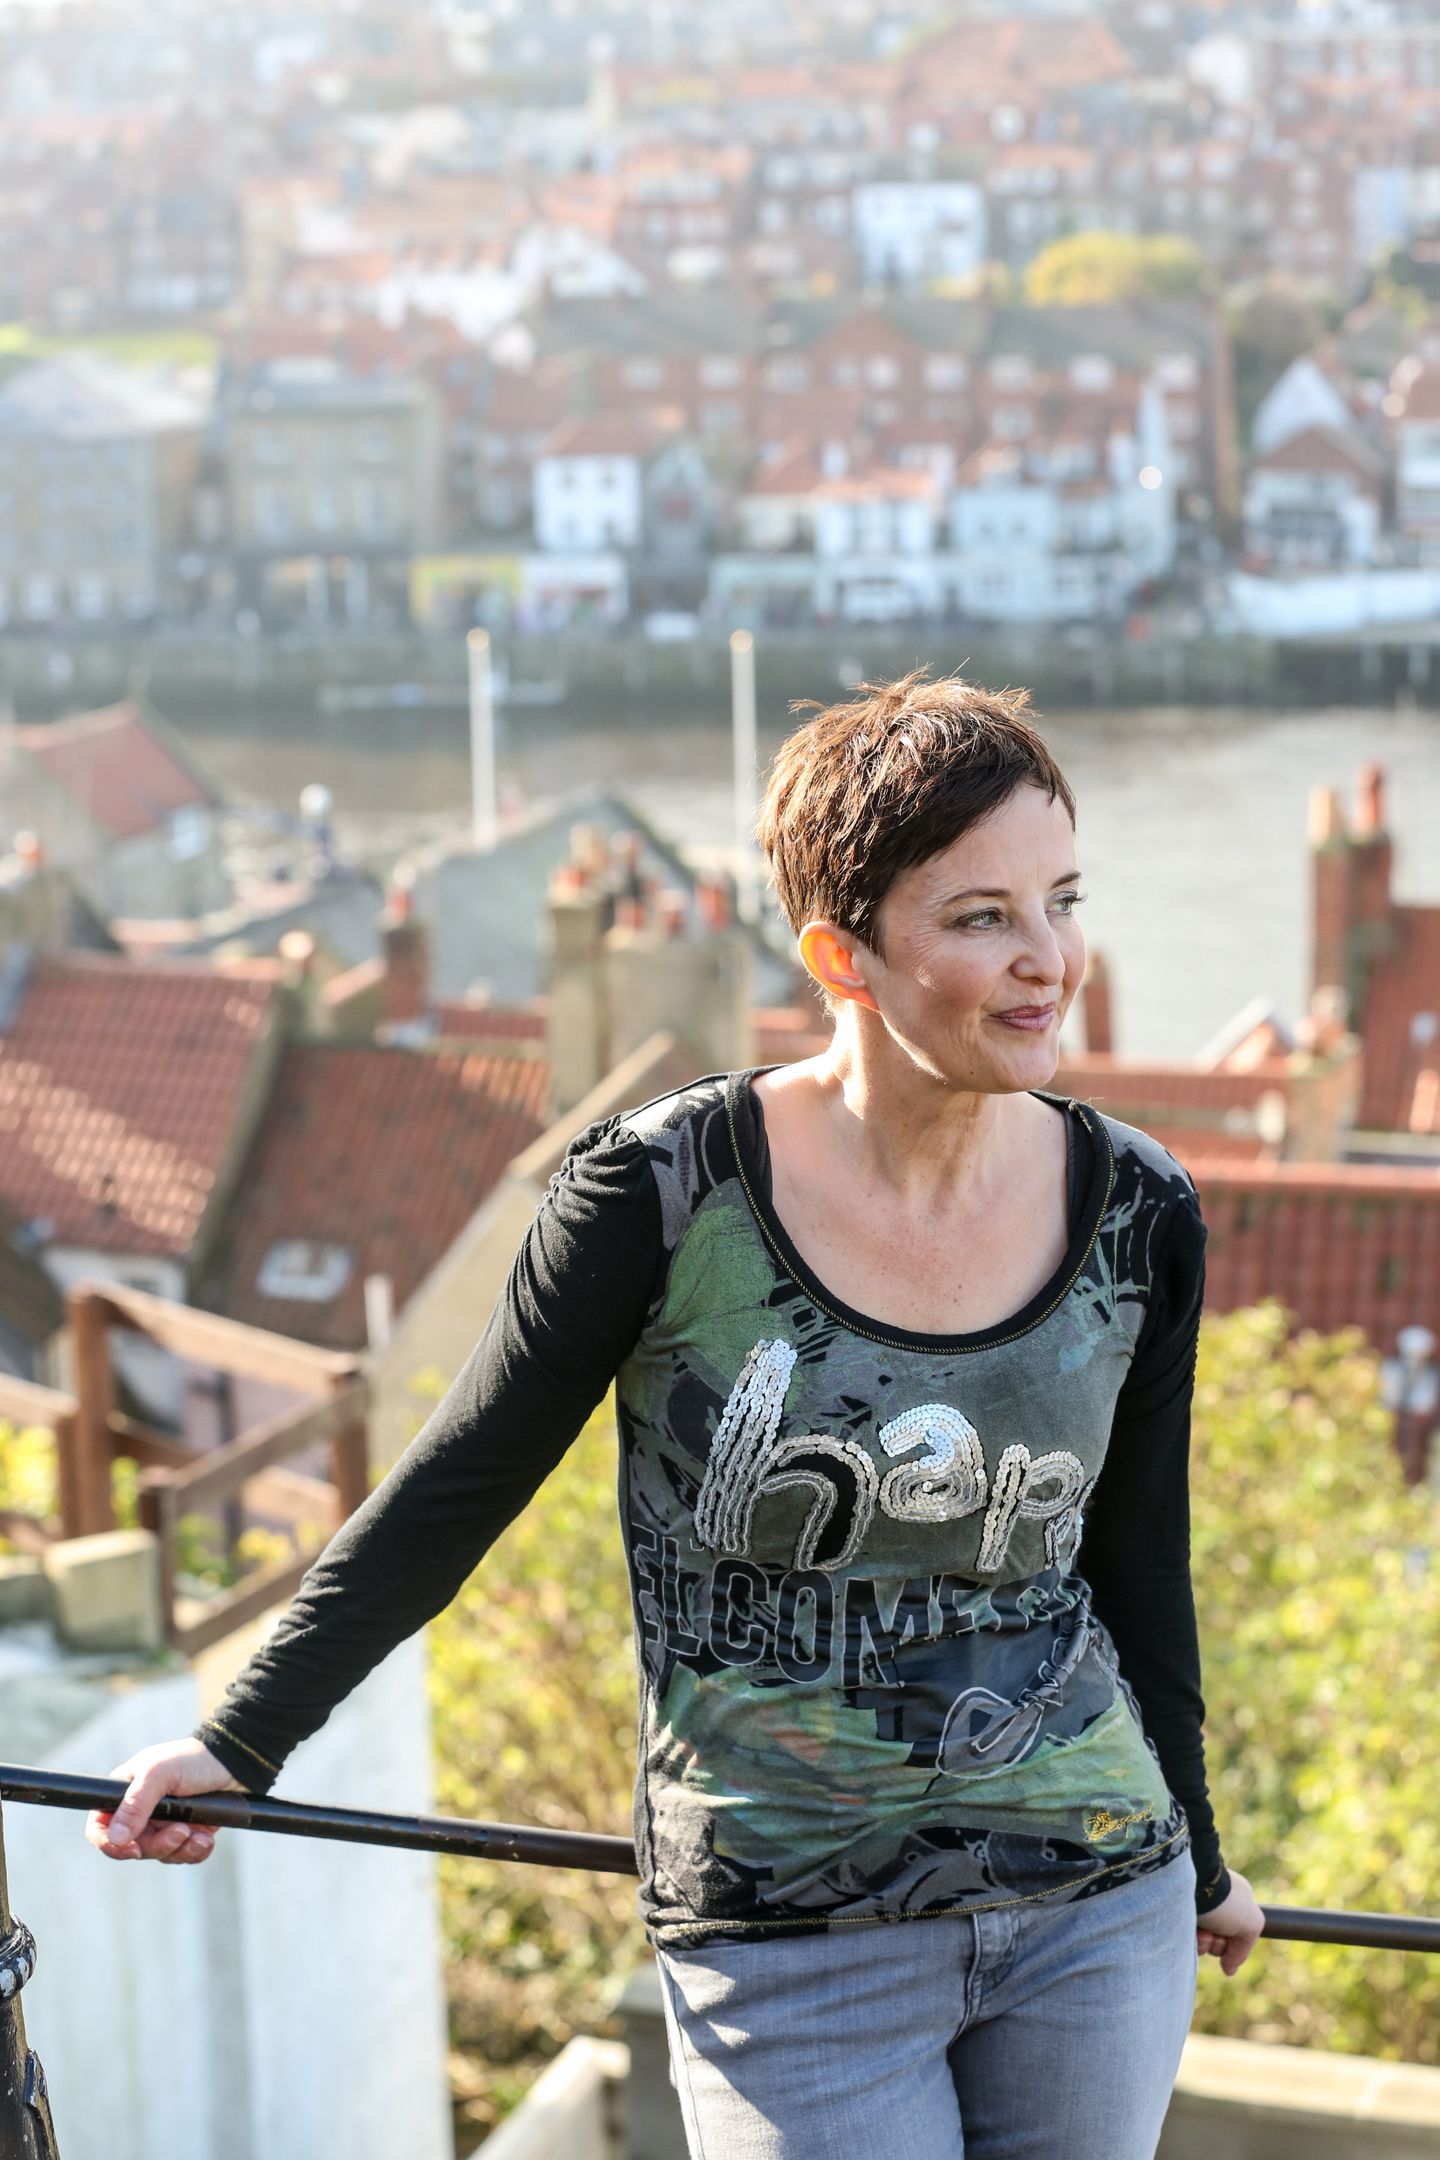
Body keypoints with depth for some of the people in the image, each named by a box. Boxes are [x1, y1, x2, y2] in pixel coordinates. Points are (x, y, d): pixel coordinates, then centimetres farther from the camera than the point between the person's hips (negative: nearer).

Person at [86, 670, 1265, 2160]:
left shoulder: (1135, 1219, -3)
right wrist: (240, 1743, 1)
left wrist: (1195, 1856, 22)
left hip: (1096, 1922, 4)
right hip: (793, 1954, -3)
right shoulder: (668, 1194, -14)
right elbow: (458, 1490, -3)